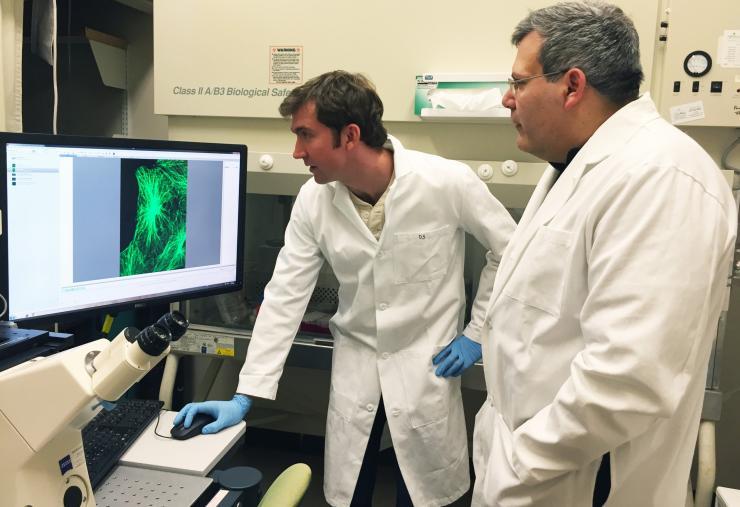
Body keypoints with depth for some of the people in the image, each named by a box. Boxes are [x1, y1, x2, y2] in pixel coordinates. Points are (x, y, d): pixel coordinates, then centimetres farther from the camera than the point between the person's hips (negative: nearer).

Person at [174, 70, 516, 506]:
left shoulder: (446, 182, -19)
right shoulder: (313, 201, -10)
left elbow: (510, 249, -5)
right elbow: (285, 297, -7)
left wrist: (478, 332, -4)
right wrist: (245, 396, -10)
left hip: (426, 365, -2)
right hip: (355, 364, 3)